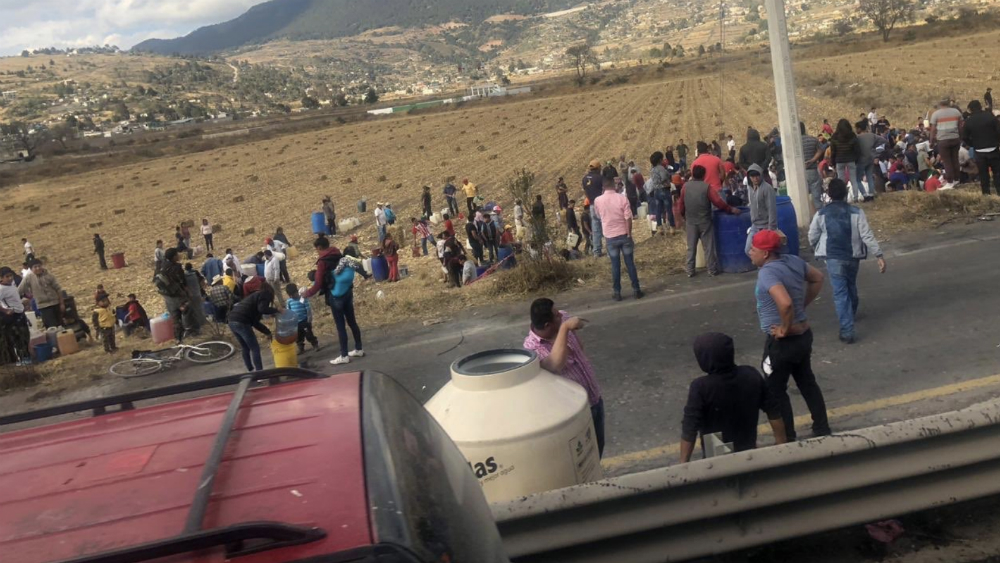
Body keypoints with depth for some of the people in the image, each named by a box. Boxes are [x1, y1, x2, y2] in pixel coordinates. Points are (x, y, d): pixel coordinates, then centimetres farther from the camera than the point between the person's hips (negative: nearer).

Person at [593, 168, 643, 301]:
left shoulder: (598, 201, -6)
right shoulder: (622, 198, -12)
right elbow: (628, 218, -12)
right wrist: (629, 234, -4)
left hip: (610, 237, 1)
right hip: (624, 235, -1)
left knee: (615, 266, 8)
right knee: (630, 263, 7)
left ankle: (617, 292, 11)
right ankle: (636, 290, 11)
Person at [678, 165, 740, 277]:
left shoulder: (685, 187, -2)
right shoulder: (706, 187, -10)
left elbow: (681, 206, 4)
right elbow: (718, 202, -13)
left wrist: (685, 217, 20)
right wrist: (731, 209, -2)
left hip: (690, 222, 3)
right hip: (705, 221, -2)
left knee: (691, 247, 10)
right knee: (709, 247, 6)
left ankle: (690, 270, 12)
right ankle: (712, 270, 11)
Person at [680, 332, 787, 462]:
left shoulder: (700, 387, -28)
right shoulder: (752, 376, -15)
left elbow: (690, 429, -25)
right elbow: (773, 411, -4)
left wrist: (683, 463, -16)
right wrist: (781, 441, 10)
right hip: (748, 451, 4)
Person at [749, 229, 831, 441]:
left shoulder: (768, 272, -25)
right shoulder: (794, 260, 0)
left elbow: (785, 303, -40)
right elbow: (817, 279, 16)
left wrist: (785, 329, -23)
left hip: (782, 342, -9)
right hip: (804, 335, 9)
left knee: (775, 391, 8)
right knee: (807, 383, 23)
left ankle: (787, 440, 17)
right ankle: (822, 429, 34)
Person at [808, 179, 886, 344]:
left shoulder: (821, 214, -7)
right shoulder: (856, 212, -7)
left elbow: (812, 237, 3)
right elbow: (867, 235, -11)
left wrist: (815, 249, 24)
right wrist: (879, 255, -7)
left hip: (833, 258, -2)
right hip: (853, 256, 2)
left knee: (840, 293, -2)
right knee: (851, 286, 26)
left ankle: (847, 330, -11)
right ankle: (851, 314, 50)